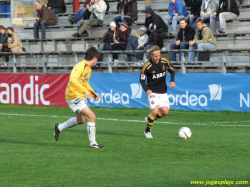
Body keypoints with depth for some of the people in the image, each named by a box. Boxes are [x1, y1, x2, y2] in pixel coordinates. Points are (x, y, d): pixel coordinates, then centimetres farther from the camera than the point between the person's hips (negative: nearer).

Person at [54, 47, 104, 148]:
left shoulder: (88, 68, 13)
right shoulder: (81, 66, -19)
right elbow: (73, 79, -33)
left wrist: (94, 94, 16)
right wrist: (86, 91, -36)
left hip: (79, 97, 10)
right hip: (74, 97, -10)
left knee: (80, 120, 24)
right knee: (92, 117, -15)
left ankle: (59, 127, 42)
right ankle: (93, 142, -9)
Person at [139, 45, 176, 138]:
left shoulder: (164, 62, -5)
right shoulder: (147, 66, -14)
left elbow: (172, 70, 12)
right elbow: (142, 79, -4)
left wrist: (172, 81, -5)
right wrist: (146, 90, -19)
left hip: (163, 92, 4)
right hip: (152, 92, -4)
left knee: (165, 111, -10)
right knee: (155, 111, -18)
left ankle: (150, 119, 19)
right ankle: (147, 130, 4)